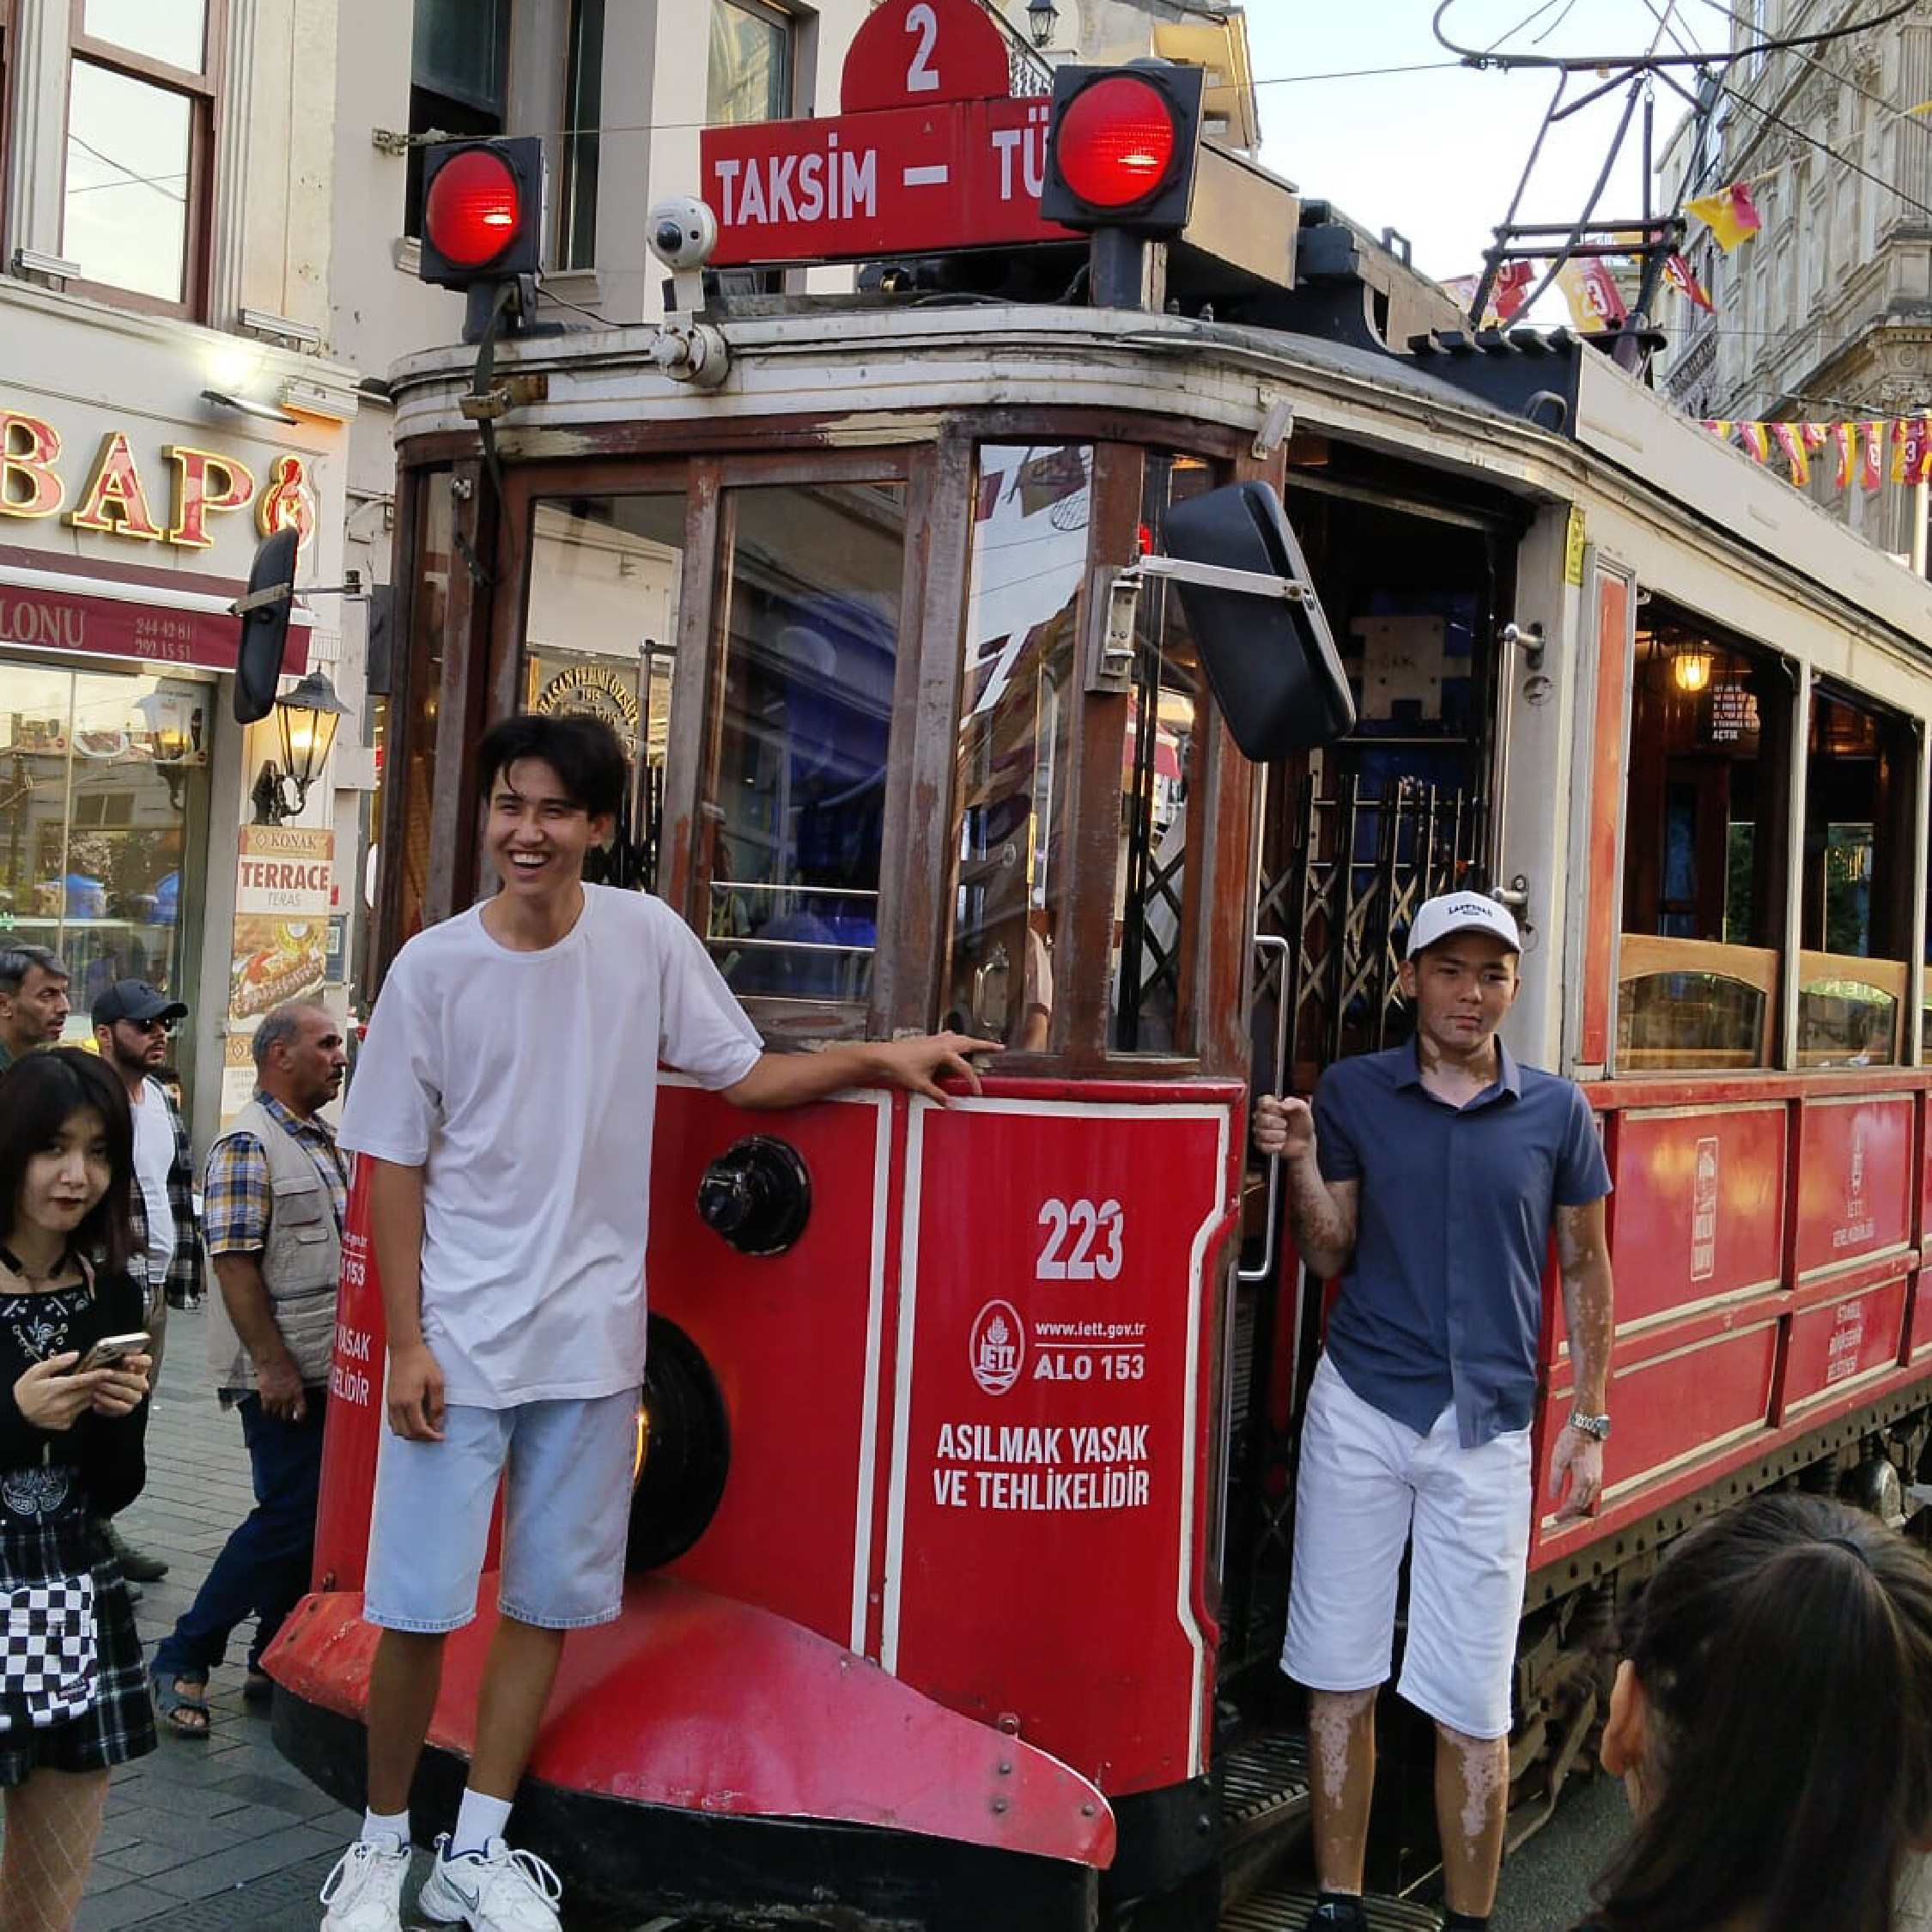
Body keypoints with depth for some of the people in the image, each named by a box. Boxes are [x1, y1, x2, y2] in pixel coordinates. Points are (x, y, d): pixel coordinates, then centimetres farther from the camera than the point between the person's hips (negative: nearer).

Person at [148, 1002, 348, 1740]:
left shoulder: (323, 1141, 15)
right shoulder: (247, 1144, -12)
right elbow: (233, 1262, -18)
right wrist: (273, 1363, -21)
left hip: (332, 1371, 9)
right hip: (281, 1375, -9)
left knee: (312, 1517, 10)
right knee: (289, 1519, -8)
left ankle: (274, 1661, 20)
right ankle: (182, 1659, 5)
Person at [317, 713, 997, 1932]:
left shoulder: (647, 937, -1)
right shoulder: (434, 968, -5)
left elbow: (746, 1074, 7)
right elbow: (396, 1165, -2)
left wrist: (877, 1058, -6)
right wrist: (406, 1343, -6)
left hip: (590, 1339, 2)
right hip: (456, 1339, -2)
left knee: (548, 1603, 10)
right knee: (417, 1608, 1)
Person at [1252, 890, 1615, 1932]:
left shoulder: (1556, 1111, 3)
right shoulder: (1352, 1090, 3)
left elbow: (1584, 1269, 10)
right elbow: (1329, 1255, 4)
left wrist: (1587, 1421, 6)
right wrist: (1301, 1161, -14)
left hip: (1486, 1427, 0)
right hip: (1359, 1411, 1)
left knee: (1471, 1709, 2)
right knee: (1340, 1679, 7)